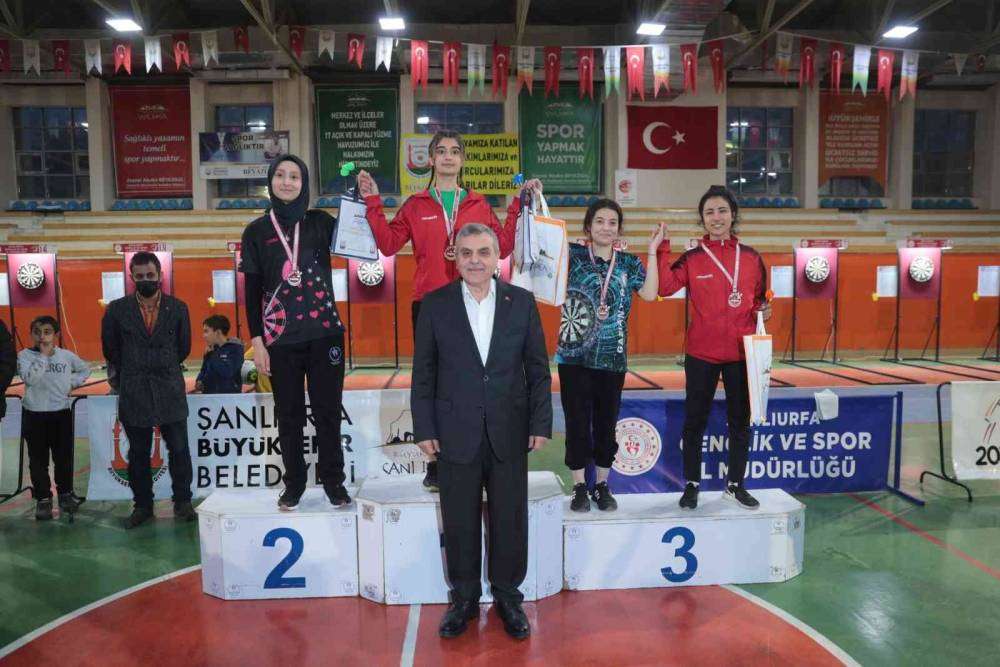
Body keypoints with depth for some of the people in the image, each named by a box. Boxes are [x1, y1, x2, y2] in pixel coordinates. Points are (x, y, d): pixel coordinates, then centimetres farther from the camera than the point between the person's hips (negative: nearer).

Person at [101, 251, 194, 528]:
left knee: (179, 449, 1)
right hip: (133, 393, 1)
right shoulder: (117, 309, 2)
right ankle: (142, 505, 21)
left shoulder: (178, 308, 3)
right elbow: (110, 349, 13)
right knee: (138, 453, 9)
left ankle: (182, 502, 14)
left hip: (170, 391, 0)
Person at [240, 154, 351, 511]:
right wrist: (256, 341, -2)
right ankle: (294, 483, 21)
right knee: (289, 414, 7)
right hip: (280, 338, 0)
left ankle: (333, 480, 18)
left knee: (327, 410, 4)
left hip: (324, 333, 0)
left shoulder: (320, 222, 6)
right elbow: (252, 290, 3)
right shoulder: (256, 231, 5)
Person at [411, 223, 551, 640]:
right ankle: (464, 599, 30)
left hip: (509, 433, 1)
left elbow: (538, 368, 3)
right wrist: (424, 429, -2)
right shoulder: (435, 305, -1)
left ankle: (507, 597, 31)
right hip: (456, 434, 0)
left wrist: (541, 424, -1)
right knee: (460, 523, 11)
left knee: (510, 521, 11)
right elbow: (424, 372, 1)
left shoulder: (522, 302, 1)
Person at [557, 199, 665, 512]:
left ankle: (602, 485, 25)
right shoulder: (573, 254, 2)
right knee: (577, 422, 4)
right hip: (575, 354, -2)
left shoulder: (629, 262, 8)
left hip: (613, 357, 2)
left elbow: (650, 293, -6)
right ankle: (579, 487, 18)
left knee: (606, 422, 10)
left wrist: (652, 252, -5)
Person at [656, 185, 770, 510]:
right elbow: (665, 287, -18)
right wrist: (661, 249, -22)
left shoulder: (752, 258, 5)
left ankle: (735, 485, 27)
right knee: (695, 421, 7)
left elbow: (759, 299, 16)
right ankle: (691, 485, 20)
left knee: (740, 421, 12)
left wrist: (763, 310, -5)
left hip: (741, 352, 2)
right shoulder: (692, 258, -1)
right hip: (701, 354, -2)